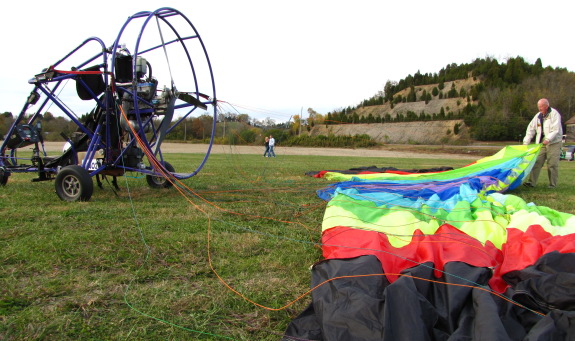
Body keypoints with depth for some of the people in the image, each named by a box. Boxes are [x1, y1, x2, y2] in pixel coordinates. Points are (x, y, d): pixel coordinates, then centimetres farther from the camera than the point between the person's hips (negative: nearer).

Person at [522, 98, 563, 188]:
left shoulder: (554, 114, -8)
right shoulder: (538, 116, 11)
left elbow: (556, 130, -17)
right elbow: (531, 129, 11)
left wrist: (548, 139, -30)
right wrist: (526, 142, 3)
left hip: (553, 143, -6)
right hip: (541, 143, 6)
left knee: (552, 164, -3)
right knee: (537, 162, -1)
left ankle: (553, 184, 5)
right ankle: (532, 182, -2)